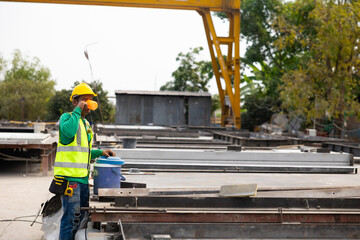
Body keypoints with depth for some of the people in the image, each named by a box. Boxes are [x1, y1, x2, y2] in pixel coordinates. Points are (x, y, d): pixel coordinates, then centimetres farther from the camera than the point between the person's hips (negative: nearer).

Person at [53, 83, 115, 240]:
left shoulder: (86, 124, 21)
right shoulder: (66, 117, -4)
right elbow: (69, 131, -30)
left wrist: (100, 153, 15)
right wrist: (77, 110, -19)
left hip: (83, 178, 9)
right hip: (69, 177, -9)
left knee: (82, 218, 14)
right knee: (71, 218, -7)